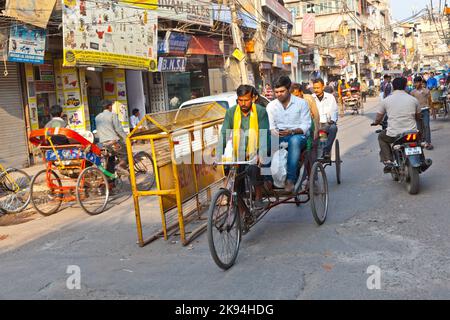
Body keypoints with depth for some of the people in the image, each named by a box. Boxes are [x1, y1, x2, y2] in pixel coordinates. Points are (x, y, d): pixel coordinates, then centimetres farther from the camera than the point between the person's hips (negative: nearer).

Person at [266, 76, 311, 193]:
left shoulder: (301, 103, 3)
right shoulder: (271, 106, 12)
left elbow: (306, 125, -3)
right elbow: (270, 126, 6)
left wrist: (292, 131, -22)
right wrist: (273, 132, -20)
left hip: (298, 136, -2)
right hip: (278, 137, 3)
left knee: (294, 140, -41)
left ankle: (290, 179, -42)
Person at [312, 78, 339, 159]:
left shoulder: (330, 97, 11)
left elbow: (334, 111, 8)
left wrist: (332, 120, -13)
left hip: (327, 123, 0)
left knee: (333, 127, -35)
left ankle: (326, 151, -31)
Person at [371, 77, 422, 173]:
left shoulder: (385, 100, -1)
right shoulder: (414, 99, 5)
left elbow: (378, 120, 6)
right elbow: (418, 117, 19)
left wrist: (375, 123, 30)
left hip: (393, 135, -2)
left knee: (381, 137, 29)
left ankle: (388, 162, 14)